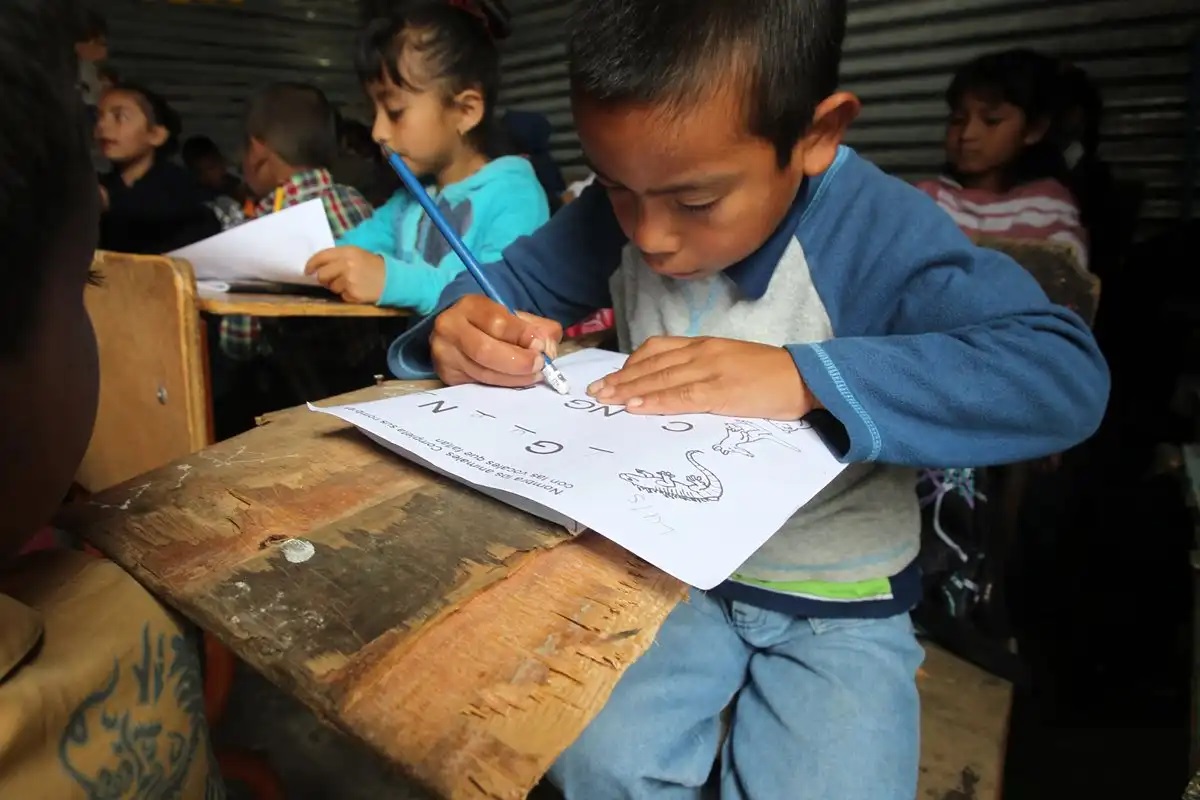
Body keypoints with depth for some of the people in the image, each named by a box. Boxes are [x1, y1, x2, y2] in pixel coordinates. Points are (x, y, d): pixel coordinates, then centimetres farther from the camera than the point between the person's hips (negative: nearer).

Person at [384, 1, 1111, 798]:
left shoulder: (878, 233, -22)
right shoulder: (619, 216, -8)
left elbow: (1067, 371, -29)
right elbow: (507, 282, 1)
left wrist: (805, 377, -38)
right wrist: (463, 321, -24)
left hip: (836, 602, -1)